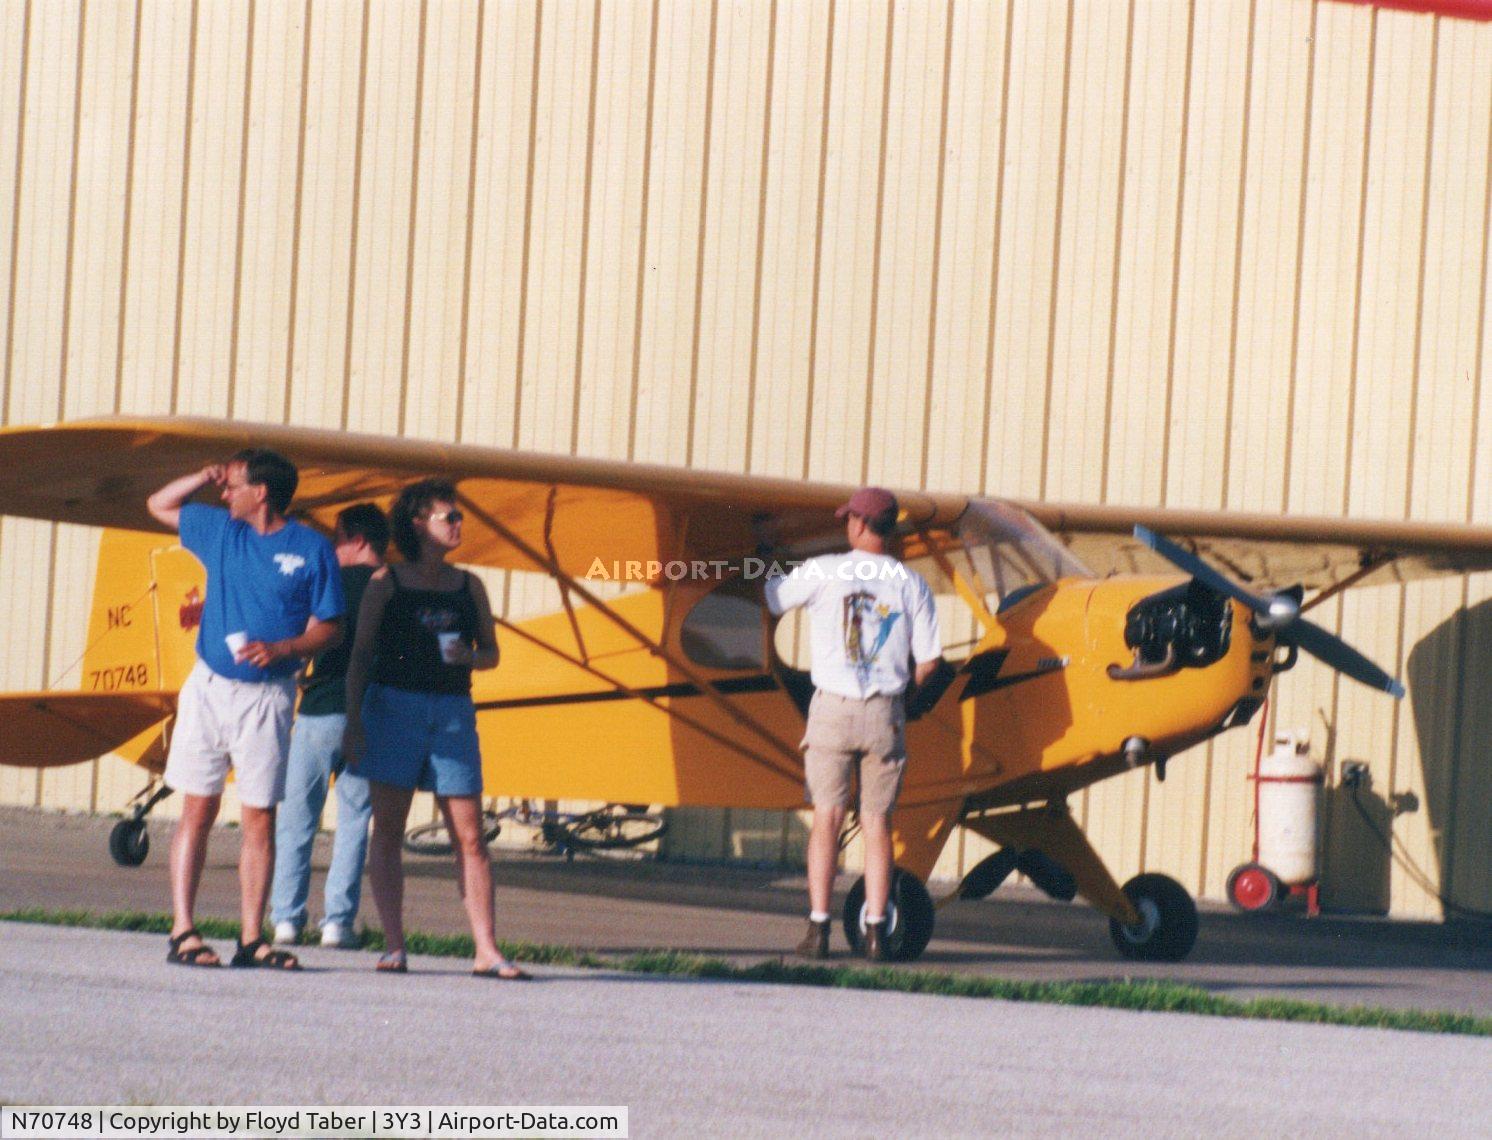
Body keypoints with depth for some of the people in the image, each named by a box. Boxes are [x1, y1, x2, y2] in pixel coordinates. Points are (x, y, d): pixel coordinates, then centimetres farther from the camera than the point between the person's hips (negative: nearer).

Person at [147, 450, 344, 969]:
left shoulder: (312, 550, -1)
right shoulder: (220, 531, 11)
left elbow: (328, 628, -2)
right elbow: (159, 504, 24)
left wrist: (282, 648, -19)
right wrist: (205, 477, 8)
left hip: (267, 695, -2)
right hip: (209, 687, 2)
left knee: (260, 818, 0)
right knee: (198, 809, -1)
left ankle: (251, 939, 3)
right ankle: (182, 932, -3)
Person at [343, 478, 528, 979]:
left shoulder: (469, 587, 11)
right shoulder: (387, 583, 3)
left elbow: (491, 653, 17)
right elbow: (361, 655, 3)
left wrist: (468, 656, -6)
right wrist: (353, 722, -4)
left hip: (453, 712, 2)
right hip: (394, 706, -2)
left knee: (469, 835, -3)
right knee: (387, 828, -2)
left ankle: (486, 951, -4)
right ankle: (393, 946, 2)